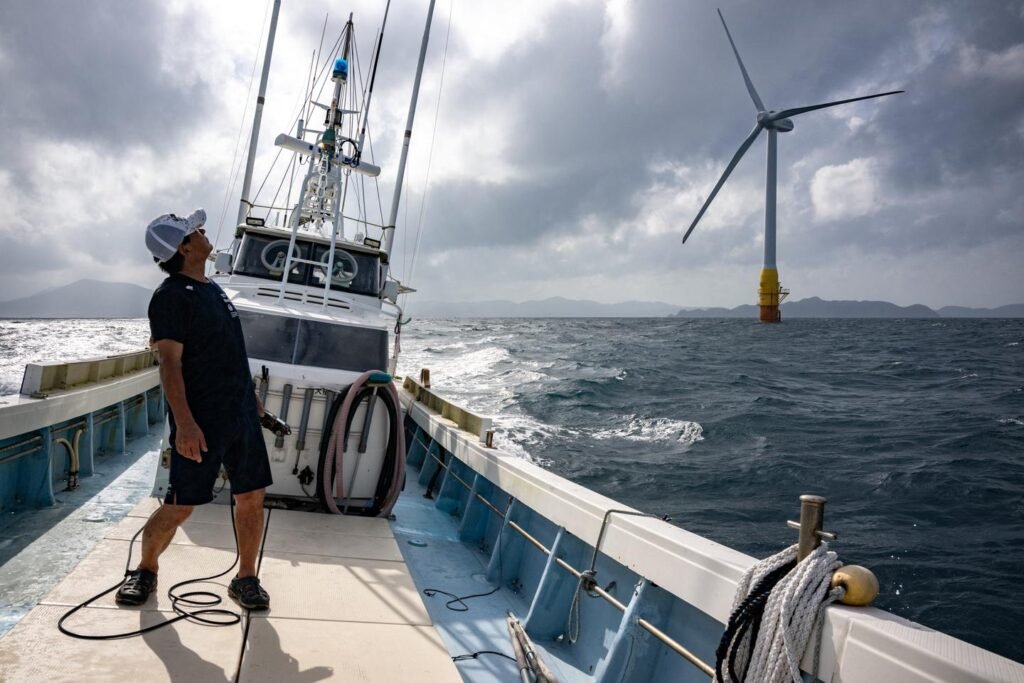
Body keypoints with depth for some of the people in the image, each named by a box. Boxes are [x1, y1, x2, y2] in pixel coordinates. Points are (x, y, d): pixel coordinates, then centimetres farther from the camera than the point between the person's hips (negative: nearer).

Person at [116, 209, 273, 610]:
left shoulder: (213, 290, 14)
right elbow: (169, 363, -17)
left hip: (240, 416, 7)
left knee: (251, 498, 7)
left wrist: (250, 397, 22)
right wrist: (184, 423, -24)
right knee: (179, 507, 2)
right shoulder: (170, 295, -10)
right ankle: (146, 569, 28)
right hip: (201, 422, -7)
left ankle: (246, 578, 20)